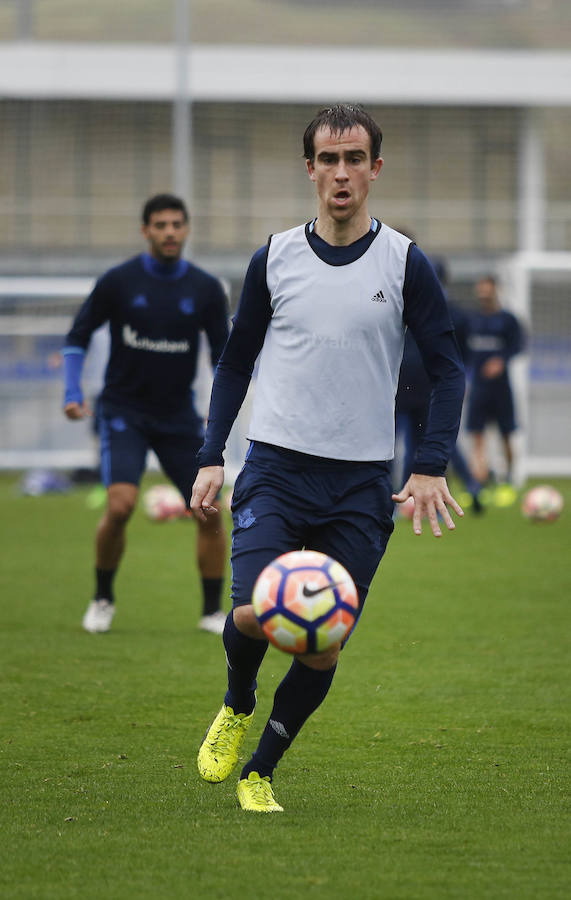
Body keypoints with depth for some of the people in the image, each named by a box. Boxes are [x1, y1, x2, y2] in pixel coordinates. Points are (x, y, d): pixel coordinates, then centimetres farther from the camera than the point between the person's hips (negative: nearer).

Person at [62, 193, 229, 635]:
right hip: (124, 412, -3)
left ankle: (213, 611, 11)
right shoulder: (119, 282, -6)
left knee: (210, 511, -5)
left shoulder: (206, 289, -1)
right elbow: (79, 335, 3)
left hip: (179, 416, 3)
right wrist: (73, 392, -9)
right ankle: (103, 598, 4)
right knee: (121, 505, -20)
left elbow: (224, 353, 5)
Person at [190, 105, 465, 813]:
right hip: (276, 469, 0)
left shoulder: (405, 264, 1)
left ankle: (259, 771, 18)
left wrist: (431, 468, -7)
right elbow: (236, 363, 14)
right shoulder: (274, 259, 4)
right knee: (254, 615, -19)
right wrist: (211, 457, 5)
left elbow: (447, 369, 4)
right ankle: (237, 708, 13)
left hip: (361, 483, 0)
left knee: (325, 647, -2)